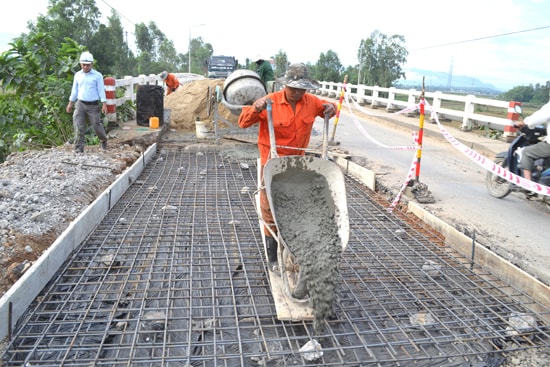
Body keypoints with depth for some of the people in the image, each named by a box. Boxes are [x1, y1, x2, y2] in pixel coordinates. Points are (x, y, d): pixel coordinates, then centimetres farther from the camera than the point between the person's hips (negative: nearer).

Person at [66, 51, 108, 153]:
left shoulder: (97, 75, -2)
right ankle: (79, 148, -1)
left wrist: (104, 104, -11)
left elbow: (101, 90, -4)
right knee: (79, 127, -5)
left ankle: (104, 140, 34)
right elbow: (74, 90, 15)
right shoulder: (77, 75, 8)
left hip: (93, 105, -3)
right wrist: (70, 103, 14)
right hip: (80, 104, 3)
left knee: (96, 125, 4)